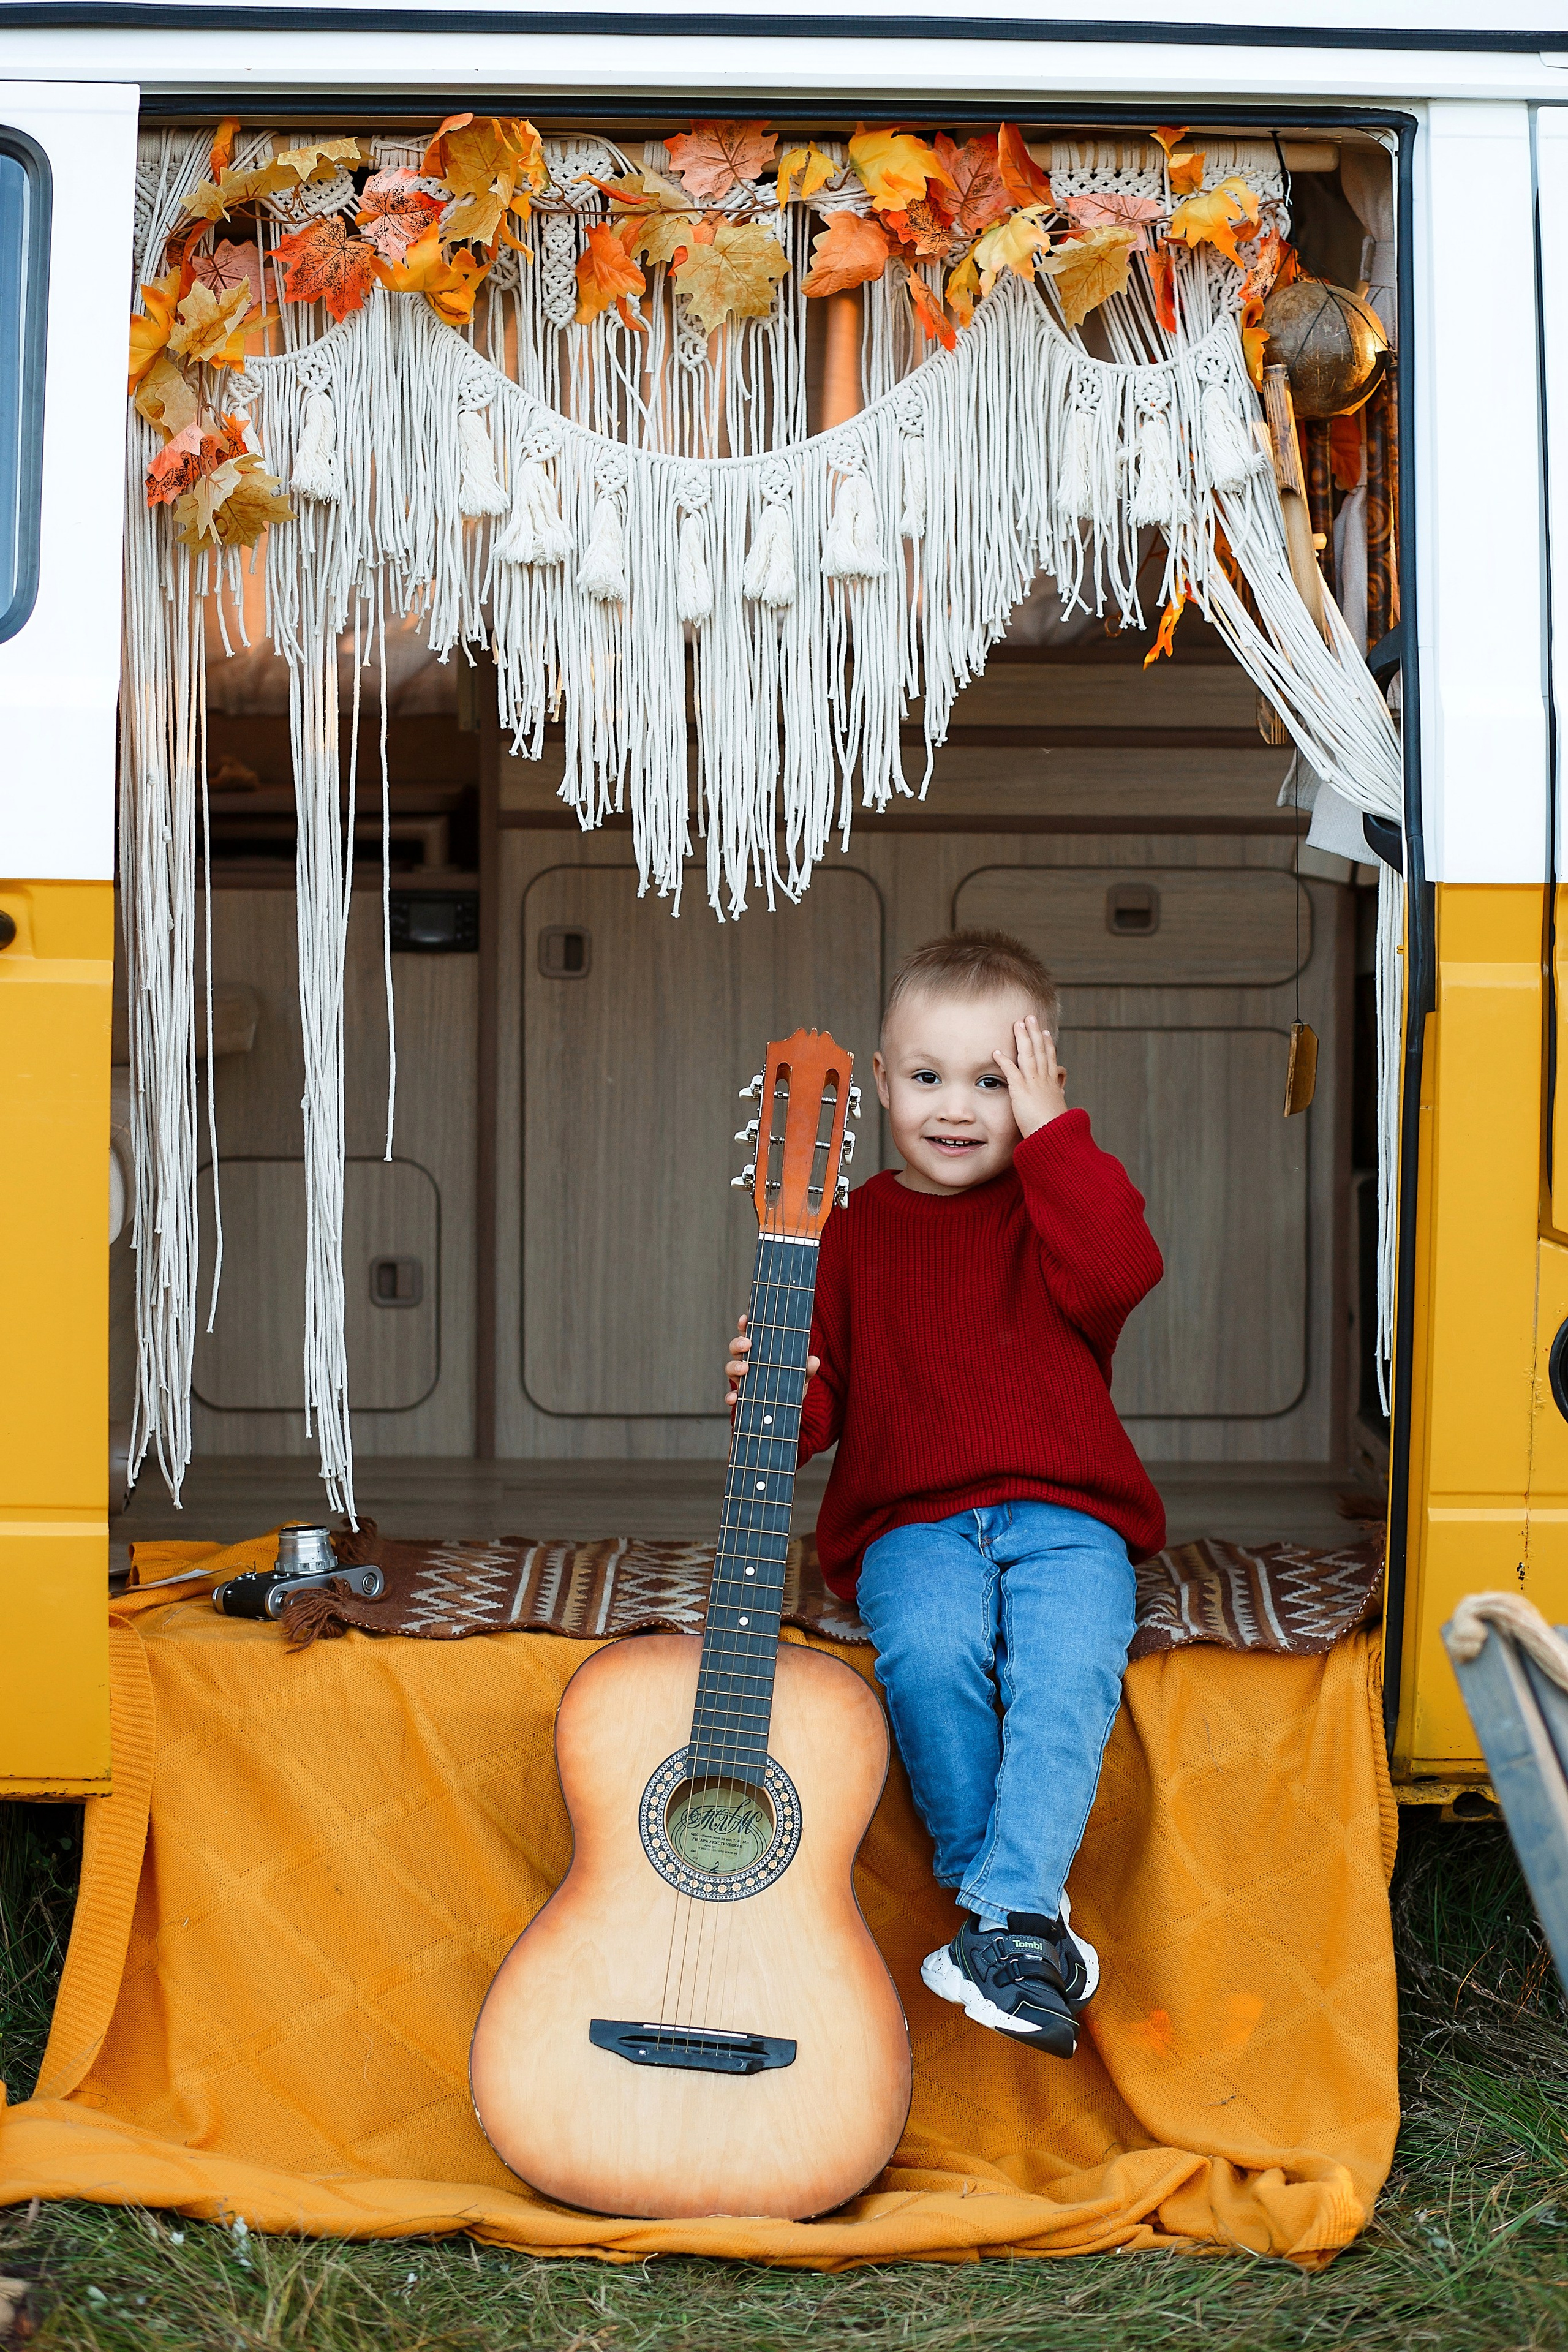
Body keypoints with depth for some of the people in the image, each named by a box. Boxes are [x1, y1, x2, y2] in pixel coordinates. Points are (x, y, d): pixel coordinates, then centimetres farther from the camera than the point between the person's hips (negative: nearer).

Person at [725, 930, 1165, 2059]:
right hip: (912, 1520, 1)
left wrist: (1048, 1129, -12)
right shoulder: (854, 1232, 12)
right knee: (931, 1647, -31)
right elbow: (823, 1398, 11)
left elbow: (1118, 1274, -15)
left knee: (1069, 1663, -31)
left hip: (1064, 1514, 0)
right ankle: (1032, 1916, -15)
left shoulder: (1057, 1208, 9)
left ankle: (1009, 1918, -26)